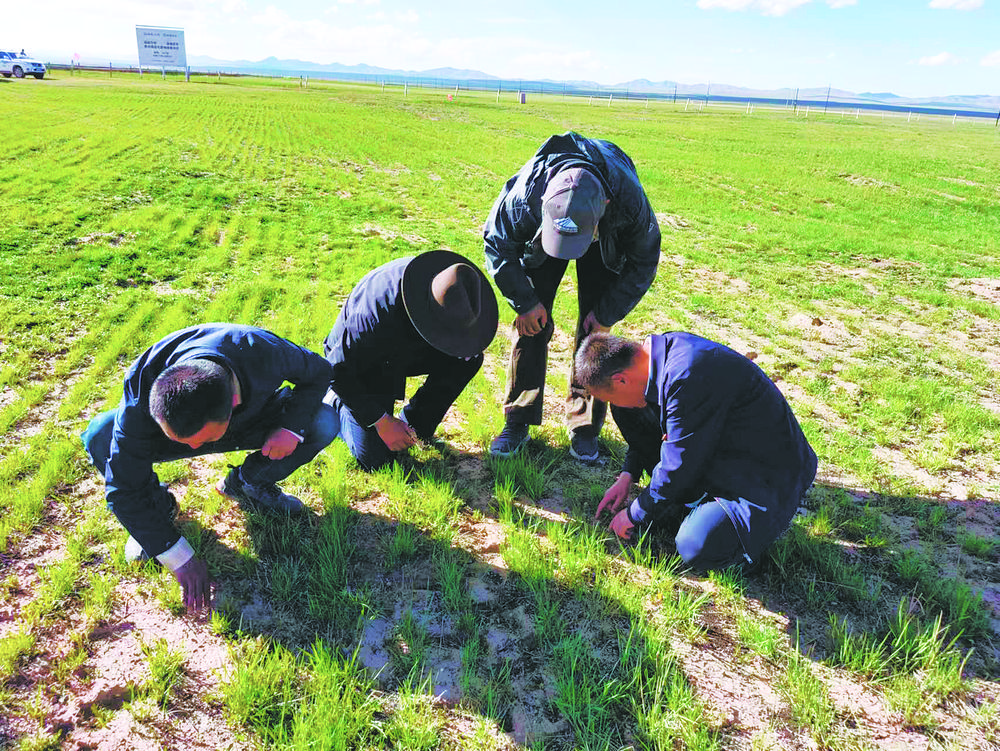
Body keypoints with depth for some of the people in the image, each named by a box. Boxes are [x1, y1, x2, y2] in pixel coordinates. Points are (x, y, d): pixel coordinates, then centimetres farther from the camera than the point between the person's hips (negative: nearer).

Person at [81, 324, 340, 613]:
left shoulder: (266, 352, -40)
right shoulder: (140, 391, -38)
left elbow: (319, 372, -17)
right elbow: (124, 488, -31)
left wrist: (292, 426, -33)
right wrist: (179, 558, -30)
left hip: (252, 422, 1)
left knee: (325, 423, -26)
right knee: (99, 437, -31)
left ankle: (246, 484, 2)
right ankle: (158, 506, 0)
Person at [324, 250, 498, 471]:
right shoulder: (378, 319, -42)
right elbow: (338, 370, -28)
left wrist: (464, 345, -22)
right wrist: (382, 422, -25)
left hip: (409, 351, 6)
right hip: (360, 362, -5)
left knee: (469, 359, -18)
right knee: (375, 459, -11)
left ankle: (415, 424, 1)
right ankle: (335, 403, 17)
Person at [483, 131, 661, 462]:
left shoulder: (629, 199, -40)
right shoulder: (524, 196, -40)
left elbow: (644, 261, -18)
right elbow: (498, 245, -17)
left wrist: (608, 313, -18)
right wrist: (524, 301, -18)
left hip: (607, 244, 0)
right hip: (538, 237, 1)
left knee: (594, 329, -8)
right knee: (532, 322, -7)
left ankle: (584, 427, 6)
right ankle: (518, 421, 6)